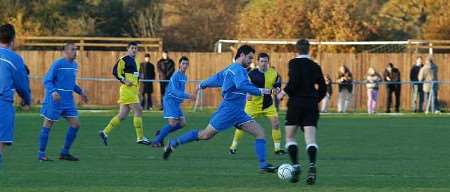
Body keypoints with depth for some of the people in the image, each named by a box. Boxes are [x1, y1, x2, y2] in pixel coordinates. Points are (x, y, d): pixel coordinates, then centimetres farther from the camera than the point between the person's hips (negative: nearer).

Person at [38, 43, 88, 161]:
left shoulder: (74, 65, 12)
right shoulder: (58, 64, -12)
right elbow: (47, 81, -14)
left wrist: (80, 92, 17)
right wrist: (53, 92, -29)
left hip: (68, 101, 8)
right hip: (55, 99, -8)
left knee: (75, 124, 2)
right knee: (48, 124, -1)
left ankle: (65, 152, 12)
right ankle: (41, 154, 7)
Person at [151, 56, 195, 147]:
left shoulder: (184, 77, 13)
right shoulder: (176, 76, -15)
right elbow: (175, 91, -25)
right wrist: (188, 96, -32)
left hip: (177, 103, 9)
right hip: (170, 101, -9)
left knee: (182, 123, 3)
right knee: (173, 123, -17)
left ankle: (161, 133, 15)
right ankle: (156, 141, -9)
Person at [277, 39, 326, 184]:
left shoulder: (294, 63, -2)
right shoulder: (315, 66, 12)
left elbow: (294, 81, -17)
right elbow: (323, 88, 14)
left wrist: (284, 92, -2)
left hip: (296, 103, -3)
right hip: (311, 105, 3)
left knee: (290, 136, 10)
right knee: (310, 139, -6)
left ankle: (295, 166, -4)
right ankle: (312, 165, -28)